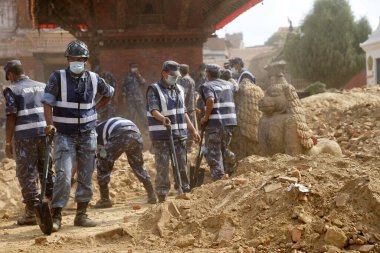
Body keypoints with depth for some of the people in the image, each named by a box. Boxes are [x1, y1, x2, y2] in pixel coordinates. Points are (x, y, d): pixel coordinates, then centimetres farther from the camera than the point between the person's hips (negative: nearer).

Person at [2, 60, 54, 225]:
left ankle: (32, 213, 2)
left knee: (27, 174, 2)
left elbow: (11, 118, -8)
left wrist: (8, 143, -4)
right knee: (47, 171, 14)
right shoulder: (43, 87, 13)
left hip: (25, 136, -5)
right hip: (45, 133, 5)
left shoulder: (12, 90, -2)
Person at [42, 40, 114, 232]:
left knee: (86, 177, 6)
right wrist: (50, 124, -26)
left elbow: (109, 93, 22)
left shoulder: (94, 79, 2)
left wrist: (95, 108, 11)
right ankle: (56, 216, -7)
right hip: (65, 135, -3)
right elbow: (47, 102, -12)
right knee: (63, 176, -12)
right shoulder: (58, 77, -7)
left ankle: (81, 214, 16)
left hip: (87, 134, 4)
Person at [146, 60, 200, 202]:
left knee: (181, 165, 10)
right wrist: (163, 119, -38)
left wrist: (193, 130, 20)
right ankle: (162, 195, 0)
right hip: (161, 136, -6)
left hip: (179, 134, 6)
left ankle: (184, 191, 18)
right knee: (162, 166, -5)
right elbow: (154, 110, -18)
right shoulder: (154, 90, -5)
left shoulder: (179, 90, 16)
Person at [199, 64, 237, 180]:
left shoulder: (207, 86, -5)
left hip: (214, 123, -6)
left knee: (213, 153, 0)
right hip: (229, 122, 6)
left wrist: (206, 117, -14)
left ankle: (218, 178, -2)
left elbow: (210, 100, -23)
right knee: (223, 148, 24)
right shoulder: (228, 85, 17)